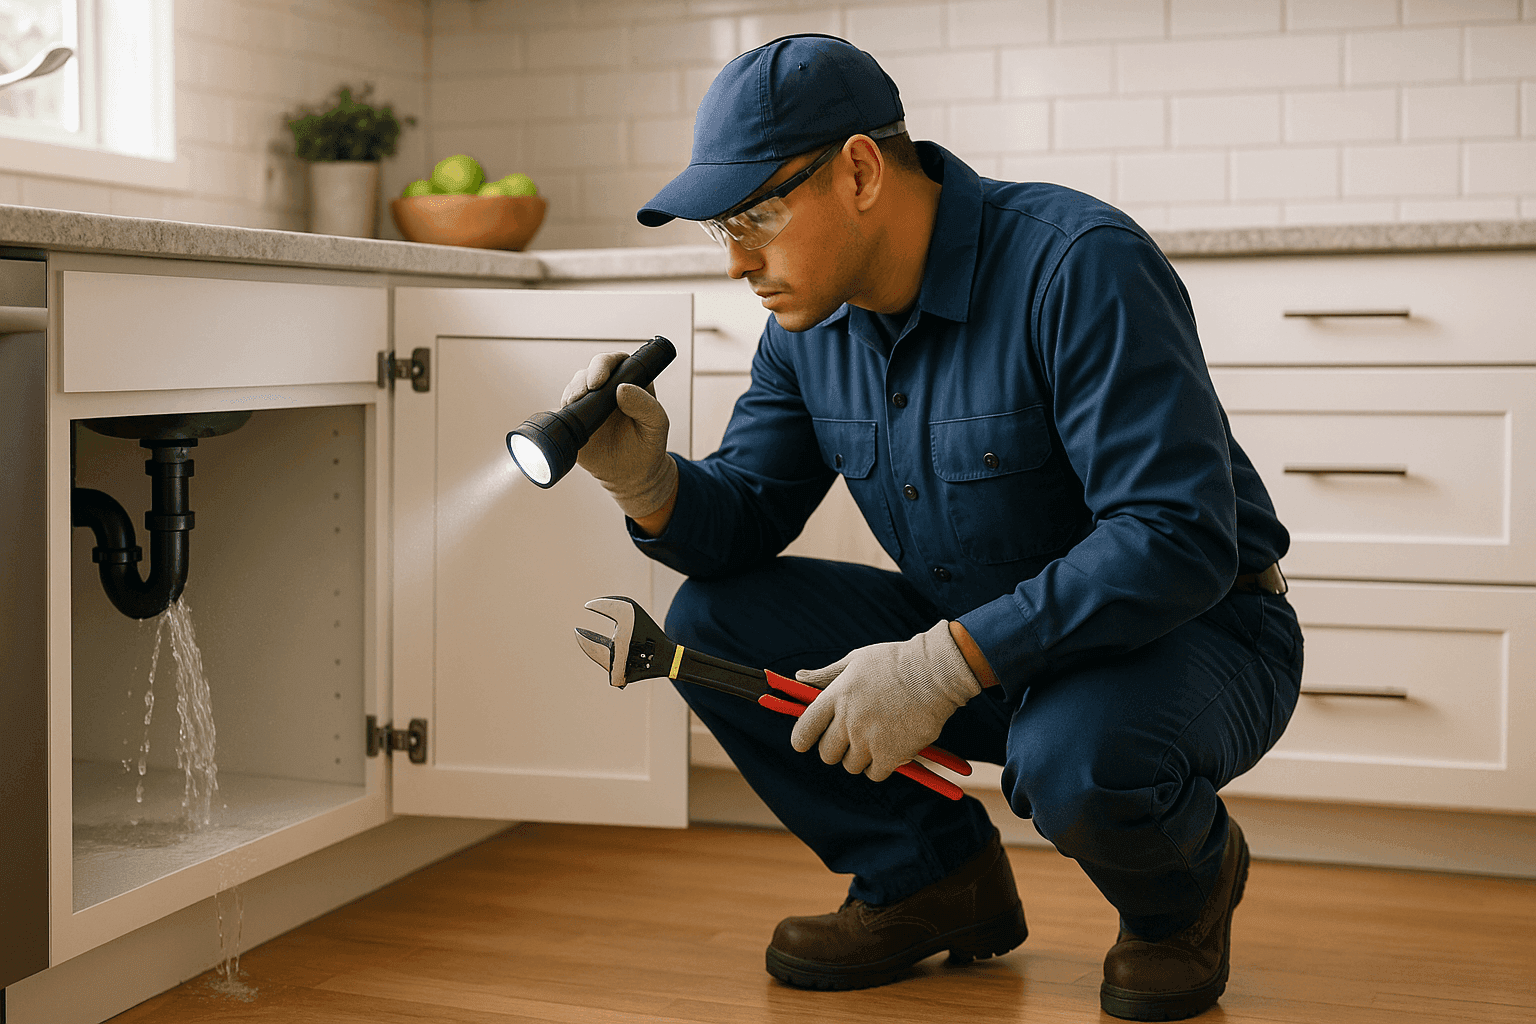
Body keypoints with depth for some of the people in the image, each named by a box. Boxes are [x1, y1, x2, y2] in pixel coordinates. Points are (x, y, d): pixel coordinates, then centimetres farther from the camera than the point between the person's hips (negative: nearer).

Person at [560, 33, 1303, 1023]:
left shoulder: (1080, 265, -25)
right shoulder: (812, 320, -2)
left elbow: (1178, 541, -32)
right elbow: (744, 521, 3)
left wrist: (944, 666, -36)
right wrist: (647, 480, -21)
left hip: (1193, 632, -6)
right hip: (977, 640, 7)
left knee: (1076, 759, -39)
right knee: (712, 620, -6)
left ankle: (1185, 884, -1)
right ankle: (931, 877, 7)